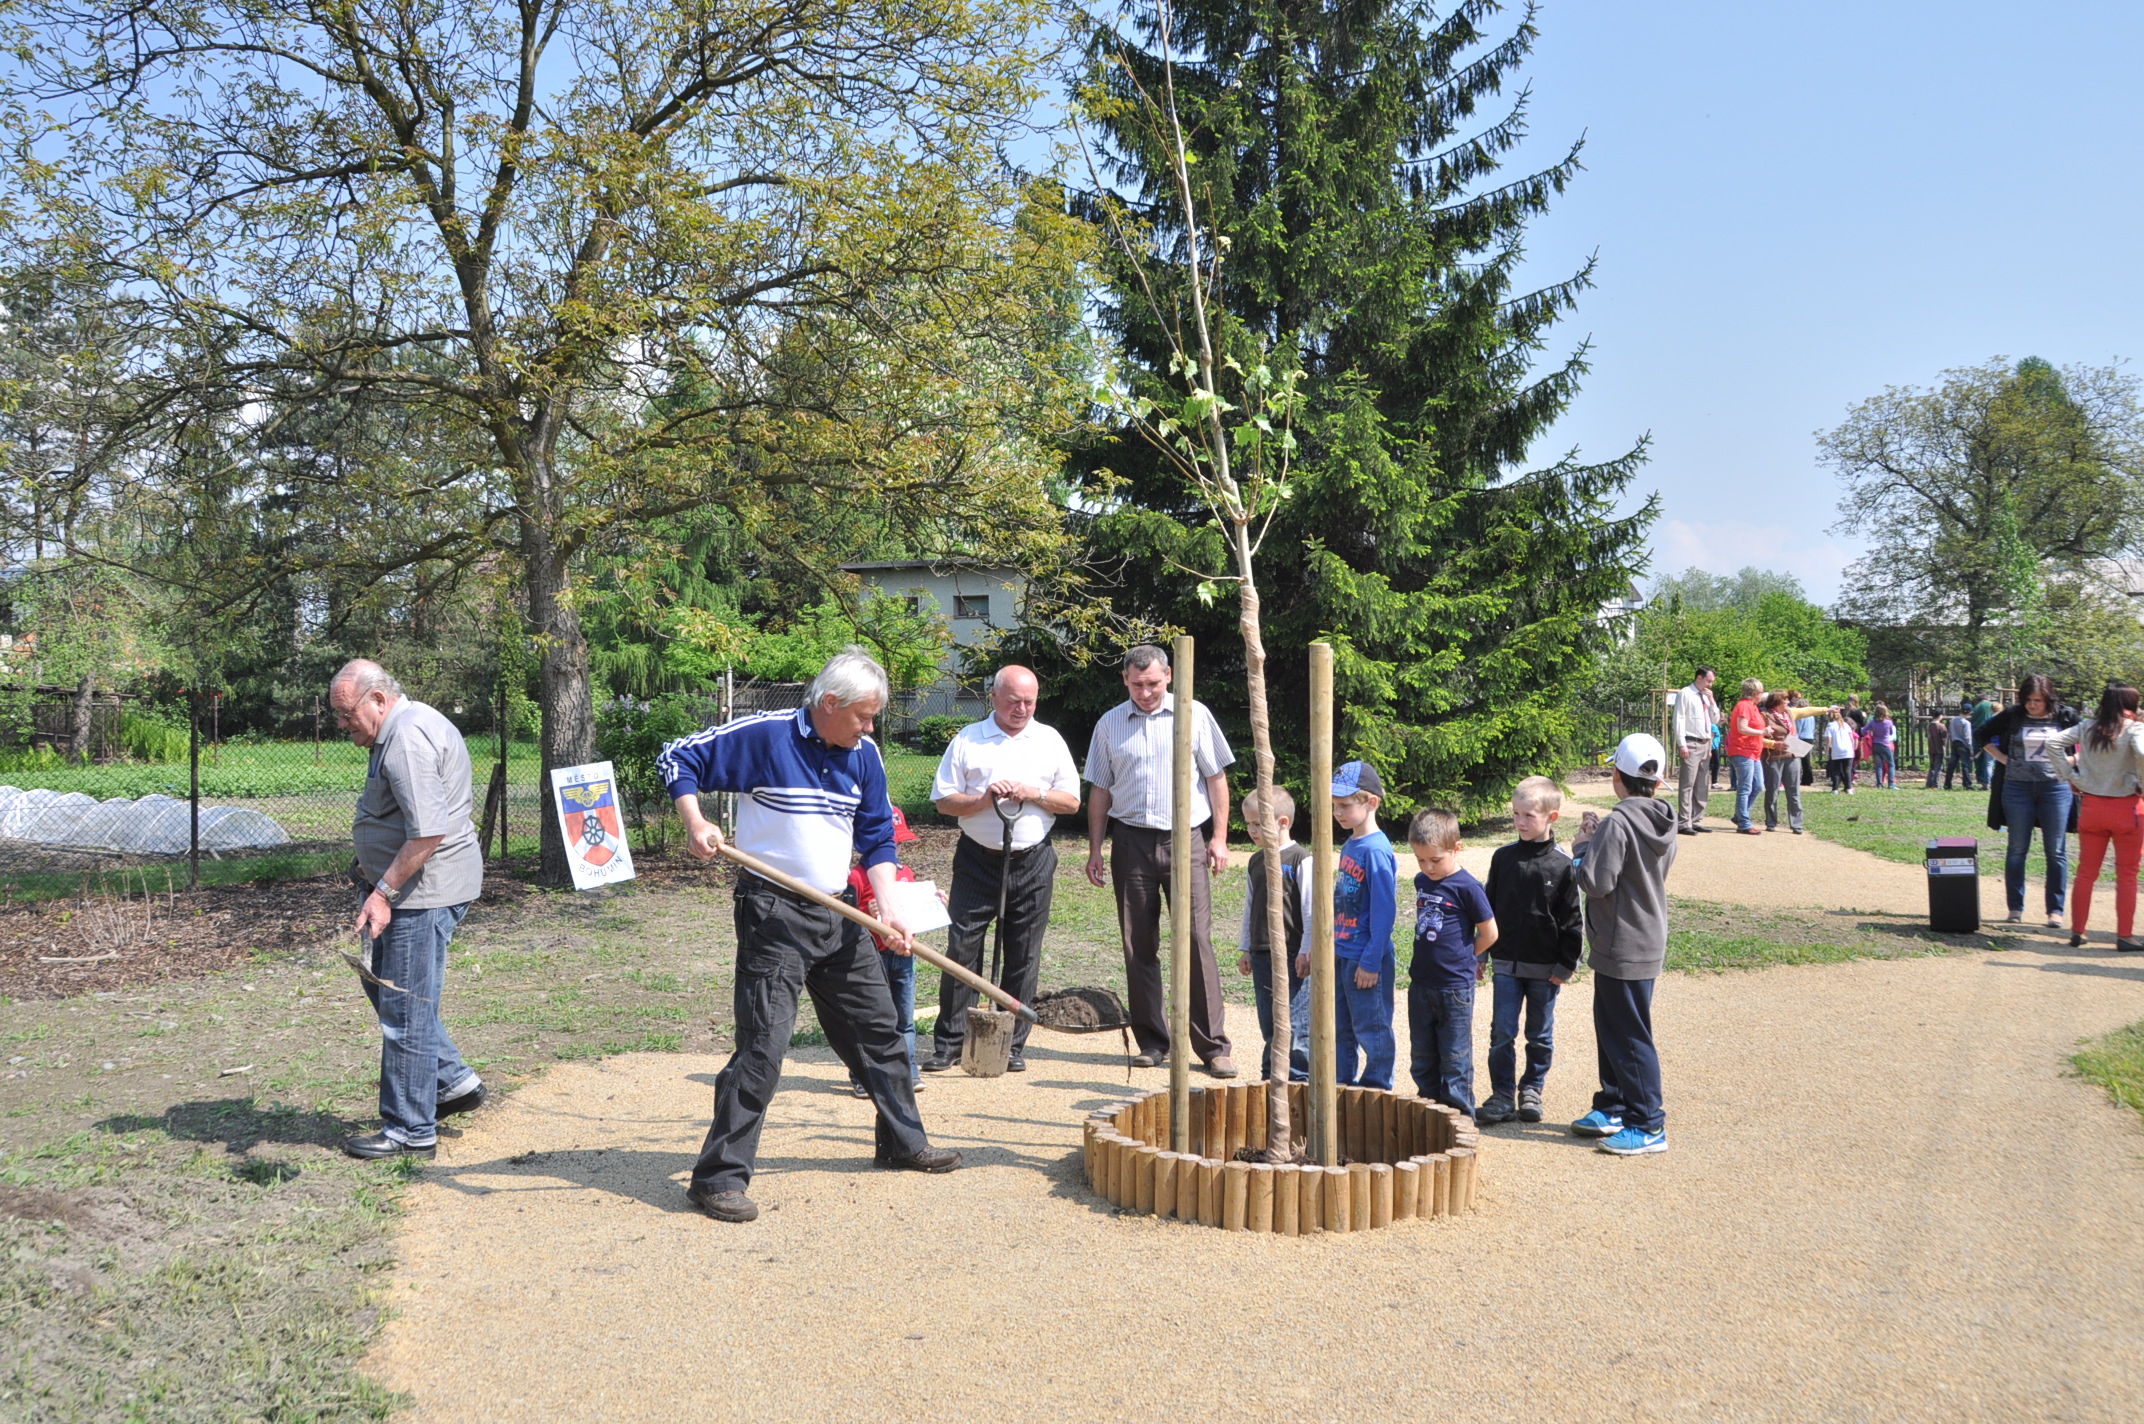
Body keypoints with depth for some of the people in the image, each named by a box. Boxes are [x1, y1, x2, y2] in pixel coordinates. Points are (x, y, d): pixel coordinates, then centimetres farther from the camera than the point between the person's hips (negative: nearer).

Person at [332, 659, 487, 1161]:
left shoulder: (407, 738, -20)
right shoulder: (409, 724, 14)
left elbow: (428, 833, -28)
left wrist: (383, 892, -24)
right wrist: (374, 869, 20)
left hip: (426, 889, -11)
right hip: (412, 884, 11)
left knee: (405, 1010, -3)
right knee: (382, 982, 21)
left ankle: (411, 1132, 7)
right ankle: (454, 1081, 27)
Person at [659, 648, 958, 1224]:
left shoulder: (863, 754, 5)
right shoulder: (764, 735, -13)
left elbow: (877, 841, 9)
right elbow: (678, 758, -6)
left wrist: (890, 911, -4)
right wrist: (696, 824, -22)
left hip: (838, 913, 7)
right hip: (774, 913, -7)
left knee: (879, 1027, 15)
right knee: (763, 1043, -11)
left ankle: (903, 1143, 33)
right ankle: (718, 1177, -2)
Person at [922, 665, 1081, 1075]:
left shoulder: (1050, 740, 9)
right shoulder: (967, 740, 4)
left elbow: (1071, 801, 8)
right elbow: (943, 801, 2)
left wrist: (1034, 794, -9)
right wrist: (984, 799, -14)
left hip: (1032, 862, 1)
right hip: (977, 859, -1)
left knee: (1023, 956, 4)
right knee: (962, 947, -3)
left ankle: (1013, 1044, 14)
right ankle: (948, 1044, 6)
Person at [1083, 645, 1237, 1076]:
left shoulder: (1194, 715, 4)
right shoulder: (1109, 725, 10)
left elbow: (1216, 777, 7)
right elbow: (1101, 791, 13)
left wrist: (1219, 837, 0)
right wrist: (1095, 850, 8)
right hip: (1131, 842, 2)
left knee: (1196, 941, -7)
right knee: (1139, 947, 5)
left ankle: (1213, 1046, -2)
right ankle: (1152, 1043, 15)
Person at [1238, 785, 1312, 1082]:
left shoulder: (1300, 859, -10)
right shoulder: (1256, 861, 12)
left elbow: (1311, 909, -11)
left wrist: (1307, 951, -12)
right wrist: (1244, 949, 17)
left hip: (1293, 955, -7)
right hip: (1261, 954, 7)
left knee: (1295, 1021, -4)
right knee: (1268, 1021, 12)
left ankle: (1298, 1077, 5)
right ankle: (1272, 1077, 21)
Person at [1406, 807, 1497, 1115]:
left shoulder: (1467, 886, -15)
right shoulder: (1422, 881, 7)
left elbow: (1489, 933, -9)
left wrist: (1462, 957, 4)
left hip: (1455, 987, -7)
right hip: (1421, 983, 7)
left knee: (1455, 1058, 2)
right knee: (1422, 1056, 15)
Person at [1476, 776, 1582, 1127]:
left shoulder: (1563, 865, -7)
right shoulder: (1504, 858, 1)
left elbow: (1572, 919, -2)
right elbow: (1489, 908, 8)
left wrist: (1566, 964, -5)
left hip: (1545, 967, -2)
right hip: (1507, 964, 2)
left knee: (1540, 1035, 11)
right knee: (1502, 1033, 0)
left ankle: (1532, 1090, 26)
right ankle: (1502, 1095, 9)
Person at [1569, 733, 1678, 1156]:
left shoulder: (1618, 824, -21)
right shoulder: (1662, 825, 7)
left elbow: (1596, 882, -24)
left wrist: (1582, 849, -6)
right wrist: (1598, 840, 9)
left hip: (1622, 950, -9)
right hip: (1648, 943, 9)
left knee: (1629, 1036, -1)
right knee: (1611, 1028, 19)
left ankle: (1649, 1126, 5)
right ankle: (1614, 1108, 28)